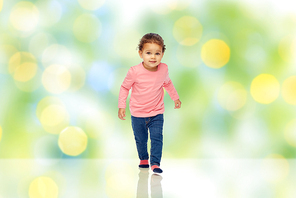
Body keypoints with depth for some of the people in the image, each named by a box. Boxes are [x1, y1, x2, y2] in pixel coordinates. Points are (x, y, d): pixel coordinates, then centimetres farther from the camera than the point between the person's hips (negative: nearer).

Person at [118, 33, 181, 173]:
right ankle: (143, 160, 37)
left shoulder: (163, 69, -8)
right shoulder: (135, 71, -19)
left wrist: (175, 97, 23)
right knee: (140, 140, 14)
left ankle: (155, 163, -4)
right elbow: (125, 87, -4)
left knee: (157, 138, -12)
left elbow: (167, 83, 15)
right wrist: (121, 105, -7)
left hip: (156, 113, 1)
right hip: (138, 114, -1)